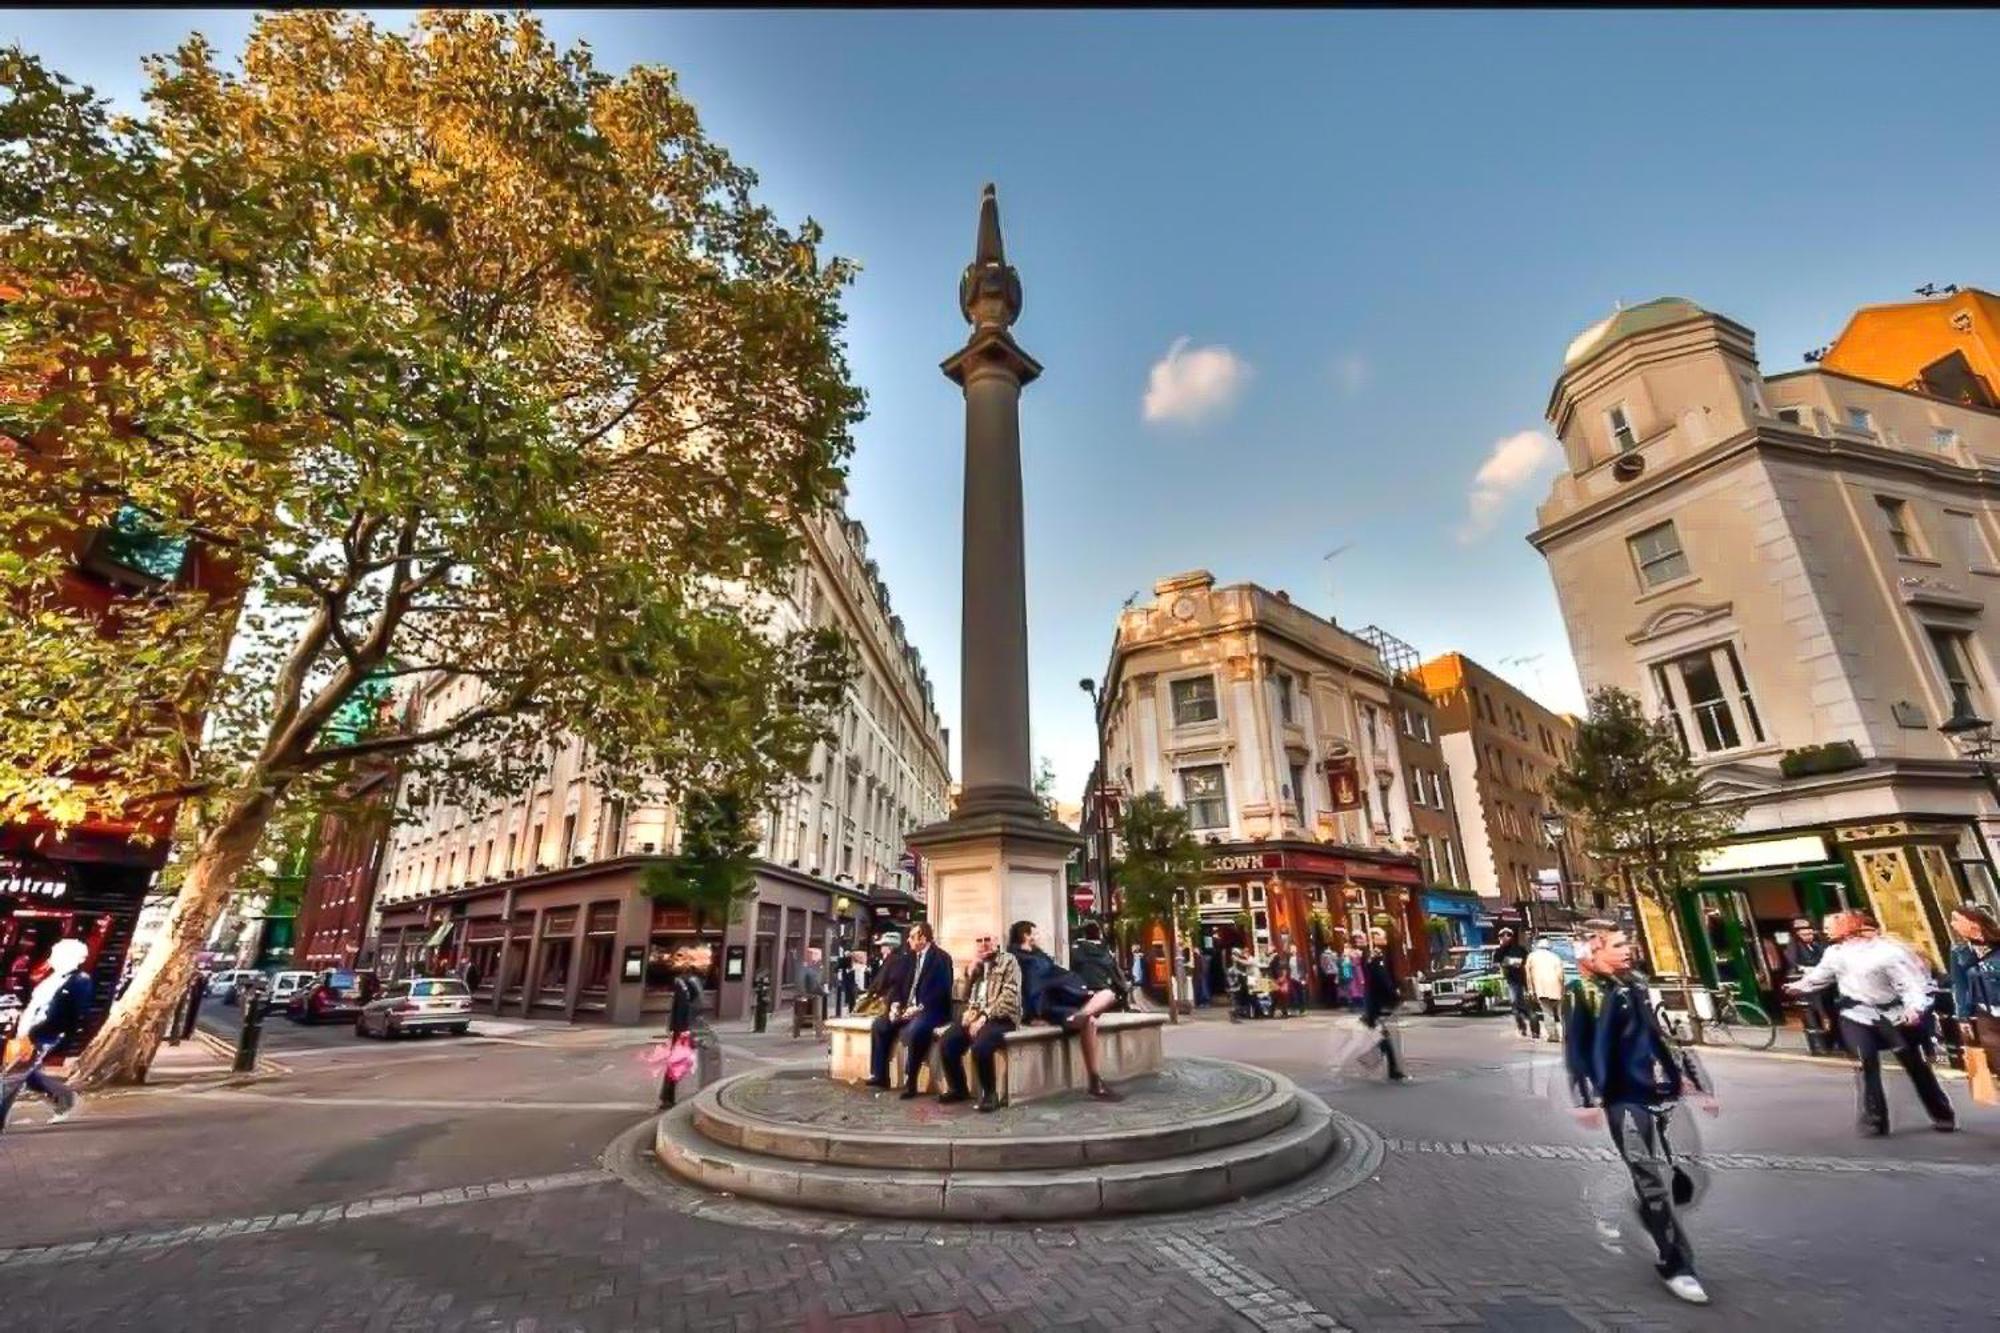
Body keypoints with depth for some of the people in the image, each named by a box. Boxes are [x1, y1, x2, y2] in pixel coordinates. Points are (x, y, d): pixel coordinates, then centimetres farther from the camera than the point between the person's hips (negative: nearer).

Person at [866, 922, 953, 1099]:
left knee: (914, 1030, -35)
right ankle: (880, 1075, 3)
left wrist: (919, 1008, -24)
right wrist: (896, 1004, -3)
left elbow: (941, 991, -18)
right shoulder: (912, 957, 13)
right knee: (880, 1024, -5)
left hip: (931, 1010, -8)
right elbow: (899, 983, 15)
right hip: (907, 1008, 8)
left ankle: (910, 1082, -22)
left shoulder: (941, 958, -10)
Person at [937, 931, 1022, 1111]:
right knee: (945, 1043, -15)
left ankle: (990, 1093, -8)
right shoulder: (974, 965, 18)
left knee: (979, 1047, -32)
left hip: (1000, 1016, -6)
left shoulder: (1008, 961, -1)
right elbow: (965, 996, 19)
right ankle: (957, 1088, 9)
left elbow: (1009, 996, -12)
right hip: (975, 1014, 6)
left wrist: (985, 1016, -19)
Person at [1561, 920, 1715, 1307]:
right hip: (1625, 1100, -7)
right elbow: (1576, 1050, -13)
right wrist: (1587, 1100, -20)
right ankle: (1676, 1266, 9)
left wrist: (1697, 1082, 19)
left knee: (1681, 1175, 12)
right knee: (1654, 1181, -4)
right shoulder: (1581, 993, -10)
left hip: (1661, 1092, 7)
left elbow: (1660, 1038, 21)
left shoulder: (1634, 985, 12)